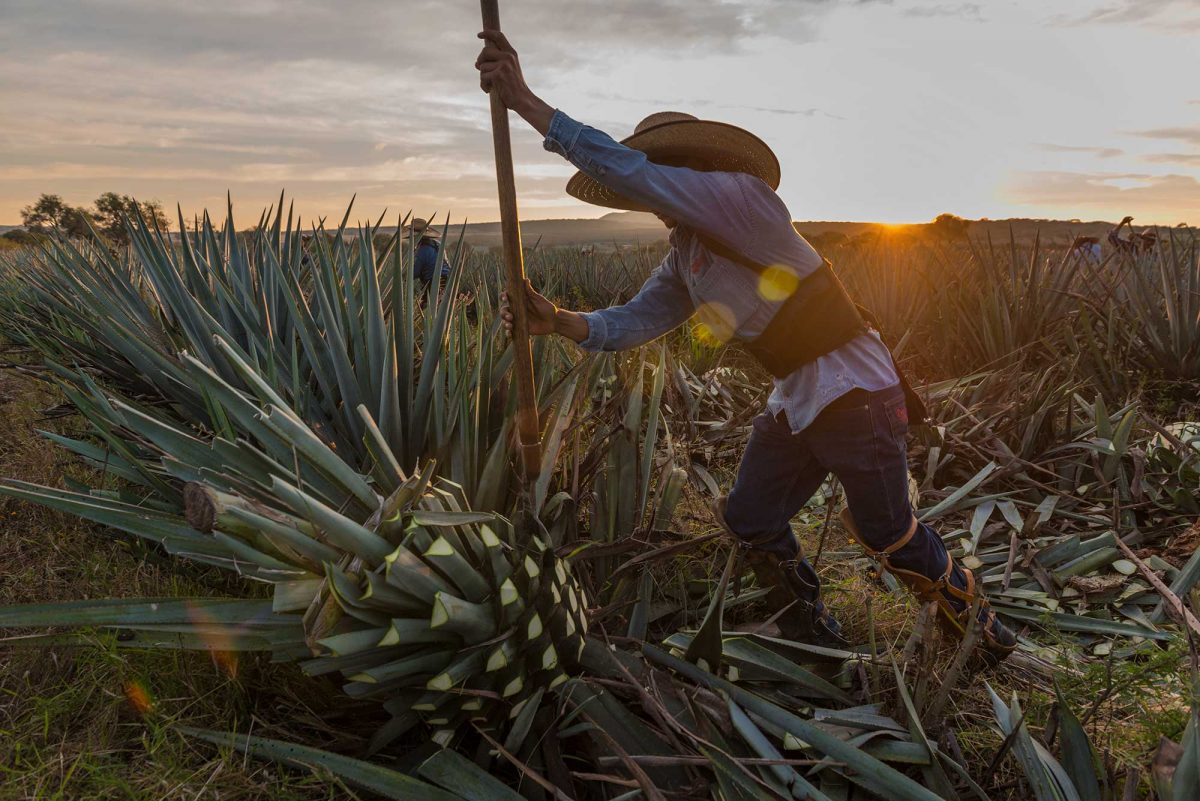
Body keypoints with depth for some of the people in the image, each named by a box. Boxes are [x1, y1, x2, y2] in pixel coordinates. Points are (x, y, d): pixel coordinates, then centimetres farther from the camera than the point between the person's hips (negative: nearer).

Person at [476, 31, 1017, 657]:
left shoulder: (742, 195, -18)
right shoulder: (683, 261, 8)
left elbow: (625, 170, -27)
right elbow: (632, 321, -2)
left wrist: (526, 102, -26)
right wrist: (559, 321, -20)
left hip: (856, 394, -8)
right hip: (792, 404, 9)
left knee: (886, 534, 7)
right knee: (750, 523, 10)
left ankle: (972, 615, 39)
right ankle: (815, 638, 33)